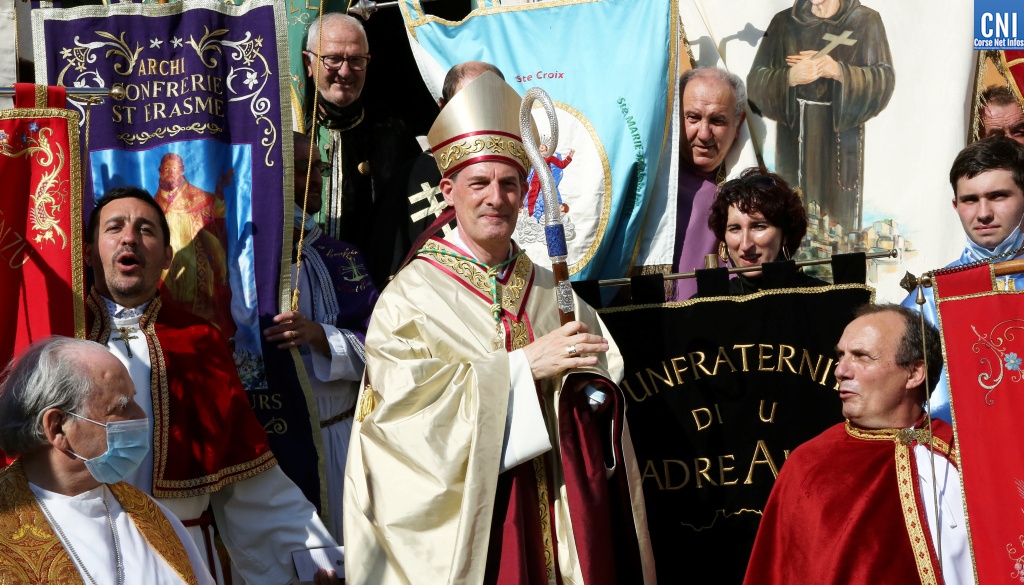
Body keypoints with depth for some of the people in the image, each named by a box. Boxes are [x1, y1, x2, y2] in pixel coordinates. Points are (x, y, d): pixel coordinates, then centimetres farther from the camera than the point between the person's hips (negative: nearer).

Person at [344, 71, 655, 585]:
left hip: (557, 515, 4)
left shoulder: (552, 292, 10)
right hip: (465, 520, -4)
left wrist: (589, 384, -14)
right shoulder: (414, 293, -4)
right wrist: (523, 364, -19)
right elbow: (400, 397, -17)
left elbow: (601, 387, 10)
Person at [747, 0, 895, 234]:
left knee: (839, 222, -1)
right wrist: (789, 77, -21)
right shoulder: (784, 22, 5)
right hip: (795, 137, 1)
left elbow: (884, 79, -7)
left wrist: (839, 72, -22)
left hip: (841, 138, -1)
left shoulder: (866, 21, 1)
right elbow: (757, 80, -1)